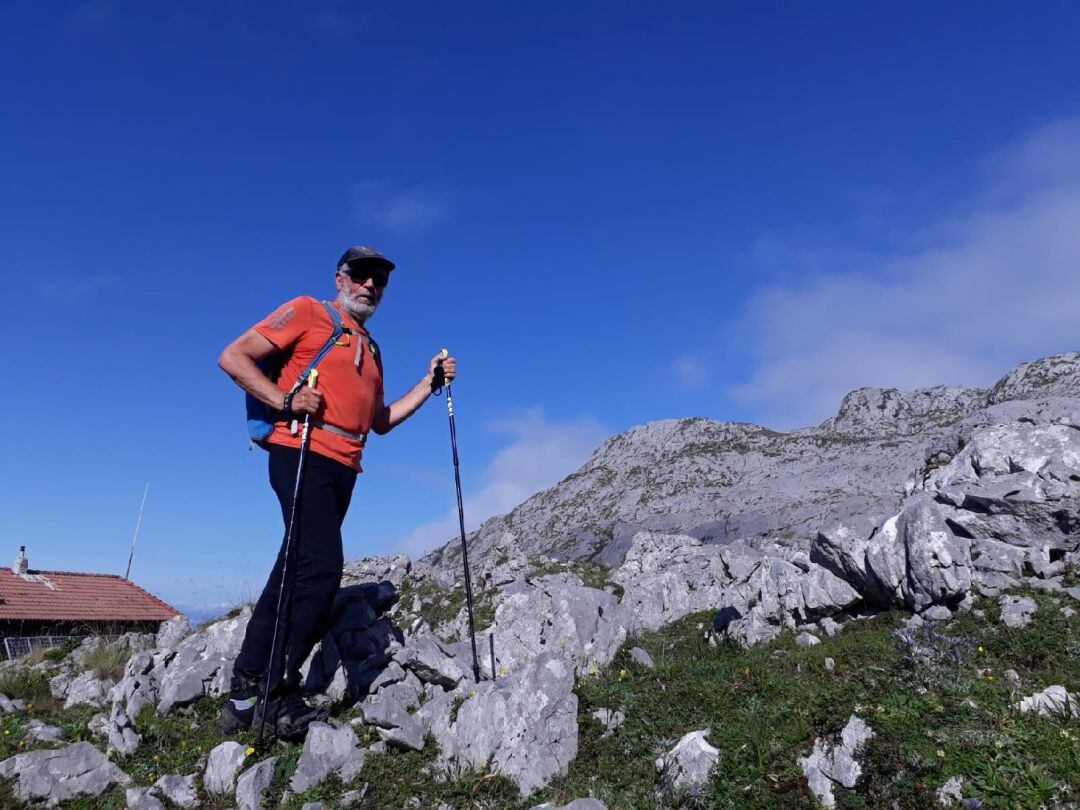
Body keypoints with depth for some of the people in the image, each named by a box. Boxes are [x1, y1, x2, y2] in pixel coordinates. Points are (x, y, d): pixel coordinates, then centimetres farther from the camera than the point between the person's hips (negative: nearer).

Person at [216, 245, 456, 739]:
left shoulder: (370, 350, 27)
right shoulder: (307, 312, 6)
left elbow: (381, 421, 27)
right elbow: (233, 358, 0)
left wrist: (429, 382, 19)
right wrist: (285, 401, -13)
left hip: (343, 467, 7)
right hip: (302, 451, -7)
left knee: (296, 571, 5)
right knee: (322, 564, -18)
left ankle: (247, 695, 12)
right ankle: (277, 691, -7)